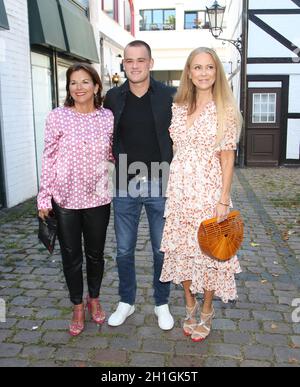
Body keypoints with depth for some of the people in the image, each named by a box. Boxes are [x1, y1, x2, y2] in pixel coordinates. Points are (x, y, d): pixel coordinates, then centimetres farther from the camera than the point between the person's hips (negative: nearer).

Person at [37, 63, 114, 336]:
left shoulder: (107, 117, 0)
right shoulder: (58, 117, -7)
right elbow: (49, 158, -4)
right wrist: (45, 197, -5)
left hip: (98, 199, 2)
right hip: (65, 200, -1)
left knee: (96, 254, 16)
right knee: (71, 257, 11)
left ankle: (94, 299, 40)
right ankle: (78, 307, 32)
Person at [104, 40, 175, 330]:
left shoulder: (169, 96, -3)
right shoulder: (113, 97, 2)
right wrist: (114, 158, 4)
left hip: (160, 185, -1)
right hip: (124, 186, 2)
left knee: (162, 249, 11)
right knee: (124, 250, 12)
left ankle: (162, 303, 30)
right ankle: (126, 301, 33)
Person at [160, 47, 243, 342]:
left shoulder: (225, 111, -5)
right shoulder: (177, 108, 6)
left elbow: (227, 159, -6)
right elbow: (172, 150, 12)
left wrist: (223, 200, -10)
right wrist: (171, 189, 7)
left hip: (209, 192, -4)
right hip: (178, 192, 4)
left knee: (207, 251, 6)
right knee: (181, 249, 12)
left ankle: (206, 311, 28)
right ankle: (190, 307, 33)